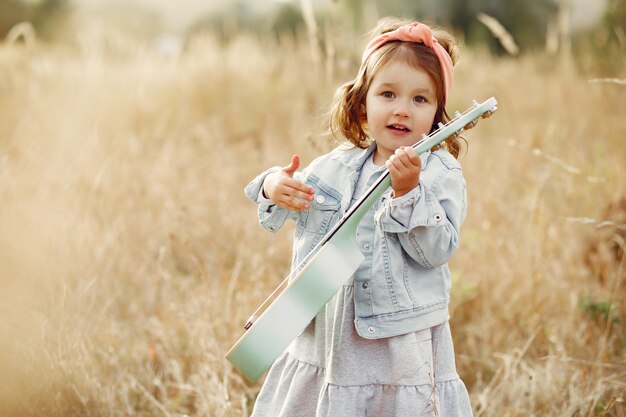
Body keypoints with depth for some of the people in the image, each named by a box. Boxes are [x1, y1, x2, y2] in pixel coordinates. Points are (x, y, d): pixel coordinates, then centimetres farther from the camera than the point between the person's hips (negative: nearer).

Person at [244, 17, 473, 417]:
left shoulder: (441, 174, -8)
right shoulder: (338, 165, 6)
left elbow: (437, 249, -18)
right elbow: (295, 201, 21)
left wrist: (408, 190, -28)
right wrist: (275, 187, -1)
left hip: (401, 344, -5)